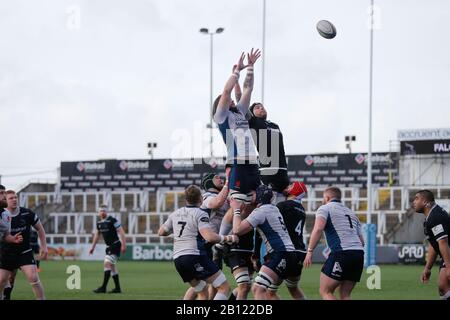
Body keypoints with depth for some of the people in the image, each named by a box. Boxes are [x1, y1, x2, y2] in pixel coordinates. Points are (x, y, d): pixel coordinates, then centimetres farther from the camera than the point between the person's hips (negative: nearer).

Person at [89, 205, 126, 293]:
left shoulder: (112, 220, -15)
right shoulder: (99, 223, 8)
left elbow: (121, 232, -17)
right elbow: (97, 235, 22)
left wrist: (123, 245, -23)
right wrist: (93, 247, 22)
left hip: (116, 245, -8)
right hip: (109, 246, 8)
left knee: (107, 263, -17)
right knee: (112, 266, 11)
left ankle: (103, 287, -19)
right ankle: (117, 288, 19)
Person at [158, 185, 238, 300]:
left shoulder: (175, 214, 14)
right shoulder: (200, 214, -6)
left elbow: (161, 232, 26)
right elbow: (210, 237, -19)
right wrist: (227, 238, -5)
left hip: (177, 259, 8)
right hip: (195, 256, -8)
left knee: (203, 293, 21)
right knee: (224, 287, -4)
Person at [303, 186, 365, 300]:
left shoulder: (325, 208, 7)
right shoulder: (351, 213, 27)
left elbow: (318, 228, -13)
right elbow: (362, 241, 24)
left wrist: (310, 251, -13)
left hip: (341, 253, -7)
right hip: (359, 253, 7)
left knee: (325, 291, 1)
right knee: (345, 295, 14)